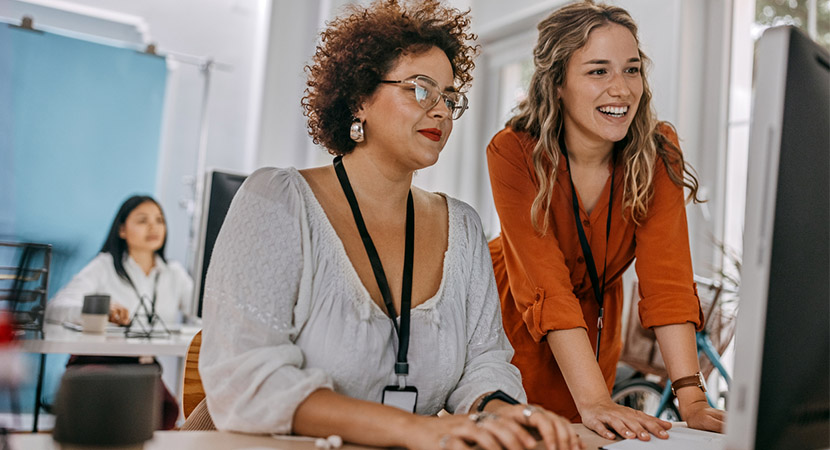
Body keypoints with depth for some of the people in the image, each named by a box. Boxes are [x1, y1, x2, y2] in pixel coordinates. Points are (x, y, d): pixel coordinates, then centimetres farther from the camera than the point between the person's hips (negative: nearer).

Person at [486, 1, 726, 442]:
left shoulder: (656, 154, -17)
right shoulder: (513, 152, -26)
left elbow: (666, 277, -23)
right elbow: (547, 288, -32)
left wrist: (691, 399, -32)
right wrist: (595, 401, -40)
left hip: (595, 324, 3)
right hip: (511, 324, -2)